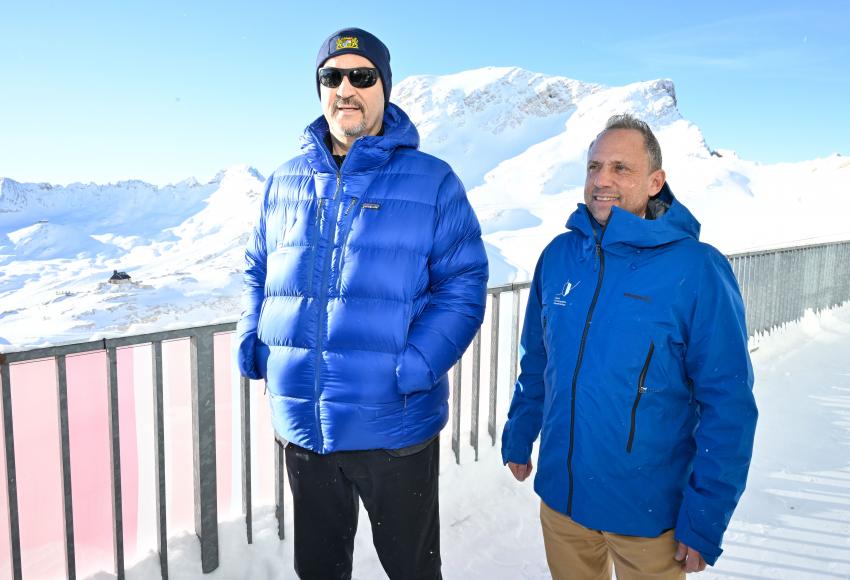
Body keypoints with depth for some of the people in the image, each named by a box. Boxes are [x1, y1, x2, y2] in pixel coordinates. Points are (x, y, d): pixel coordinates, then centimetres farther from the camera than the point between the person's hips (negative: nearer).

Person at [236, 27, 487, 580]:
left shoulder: (431, 181, -5)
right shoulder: (286, 182, 7)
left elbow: (463, 287, -9)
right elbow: (259, 273, 17)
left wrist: (412, 369, -21)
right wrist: (252, 344, 0)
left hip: (395, 425, -3)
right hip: (302, 426, 4)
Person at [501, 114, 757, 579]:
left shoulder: (697, 270, -17)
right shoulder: (559, 254, -3)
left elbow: (729, 405, -13)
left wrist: (705, 522, -13)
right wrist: (518, 436, 14)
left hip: (649, 511, -4)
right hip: (559, 495, 4)